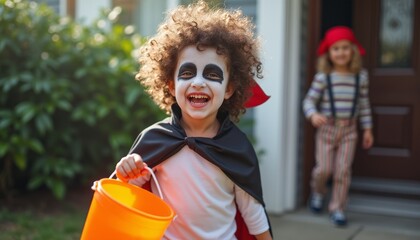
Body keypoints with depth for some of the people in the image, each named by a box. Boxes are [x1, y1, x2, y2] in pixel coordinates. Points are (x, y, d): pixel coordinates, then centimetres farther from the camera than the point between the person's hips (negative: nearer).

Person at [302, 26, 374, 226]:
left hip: (349, 129, 2)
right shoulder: (323, 77, -8)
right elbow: (309, 100, -8)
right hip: (327, 128, -1)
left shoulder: (361, 76, 0)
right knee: (324, 168, 2)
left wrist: (367, 129, 8)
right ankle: (318, 192, 35)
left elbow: (364, 104, 7)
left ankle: (337, 208, 15)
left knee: (343, 170, 0)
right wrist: (313, 115, -29)